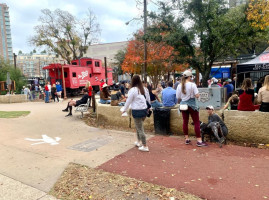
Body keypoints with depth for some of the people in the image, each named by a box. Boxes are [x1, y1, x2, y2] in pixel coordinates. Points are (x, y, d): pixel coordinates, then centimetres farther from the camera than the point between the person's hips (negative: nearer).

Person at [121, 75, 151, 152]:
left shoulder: (132, 90, -12)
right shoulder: (144, 89, 5)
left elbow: (128, 101, -5)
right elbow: (148, 99, 13)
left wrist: (124, 109, 8)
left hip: (137, 111, -7)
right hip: (144, 109, 7)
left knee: (140, 129, 0)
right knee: (139, 127, 22)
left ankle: (145, 146, 4)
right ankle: (138, 142, 33)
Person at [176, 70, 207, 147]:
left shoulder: (179, 86, -1)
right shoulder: (192, 84, -12)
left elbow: (178, 97, 3)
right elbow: (197, 96, -14)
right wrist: (192, 95, 5)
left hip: (183, 105, 4)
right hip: (191, 105, -4)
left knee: (185, 122, 12)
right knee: (196, 122, 2)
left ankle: (186, 139, 20)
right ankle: (199, 141, 3)